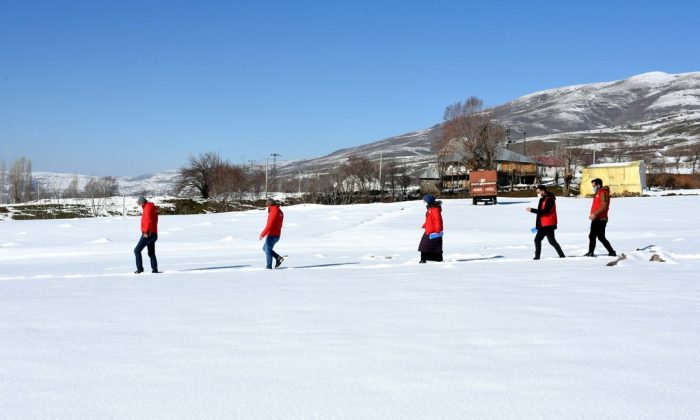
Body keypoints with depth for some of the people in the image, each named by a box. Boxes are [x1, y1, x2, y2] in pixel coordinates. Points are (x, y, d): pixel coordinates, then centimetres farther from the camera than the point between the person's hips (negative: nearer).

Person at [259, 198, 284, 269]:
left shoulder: (273, 212, -18)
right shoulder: (280, 212, 12)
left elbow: (269, 225, -23)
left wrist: (262, 234, -18)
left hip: (272, 235, -9)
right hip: (277, 235, 9)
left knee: (267, 250, 1)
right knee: (265, 248, 19)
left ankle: (269, 266, 4)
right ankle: (278, 257, 9)